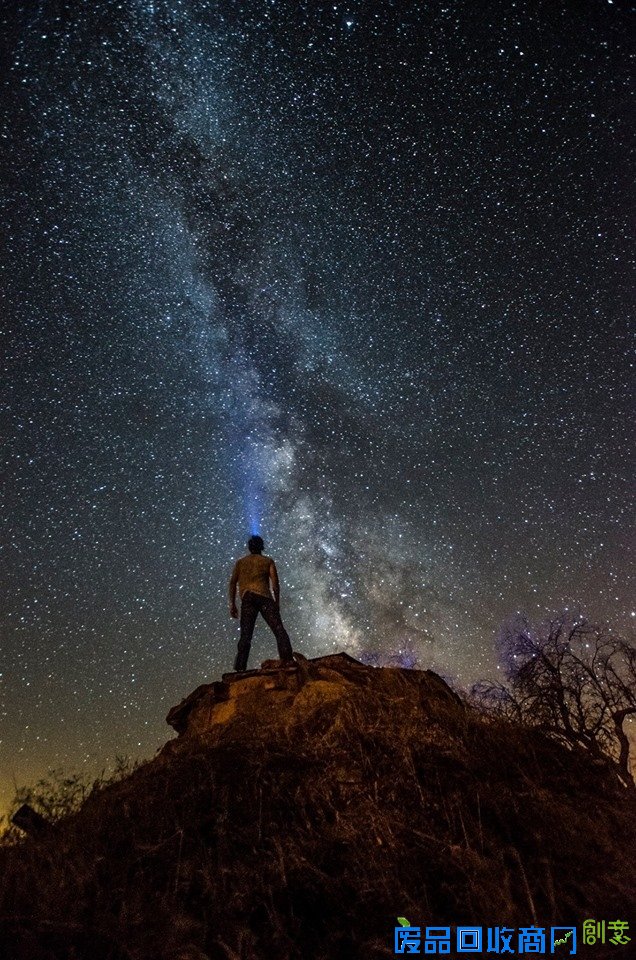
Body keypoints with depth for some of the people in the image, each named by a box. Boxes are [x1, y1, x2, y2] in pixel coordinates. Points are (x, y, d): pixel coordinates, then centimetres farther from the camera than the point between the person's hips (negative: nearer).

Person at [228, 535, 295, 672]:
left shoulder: (240, 562, 21)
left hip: (247, 599, 2)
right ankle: (288, 659, -19)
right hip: (264, 596, -2)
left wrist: (232, 604, 12)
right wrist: (277, 602, 9)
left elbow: (232, 582, 12)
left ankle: (240, 667, -5)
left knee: (245, 634, 3)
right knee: (278, 629, -4)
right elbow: (275, 583, 5)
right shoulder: (268, 561, 15)